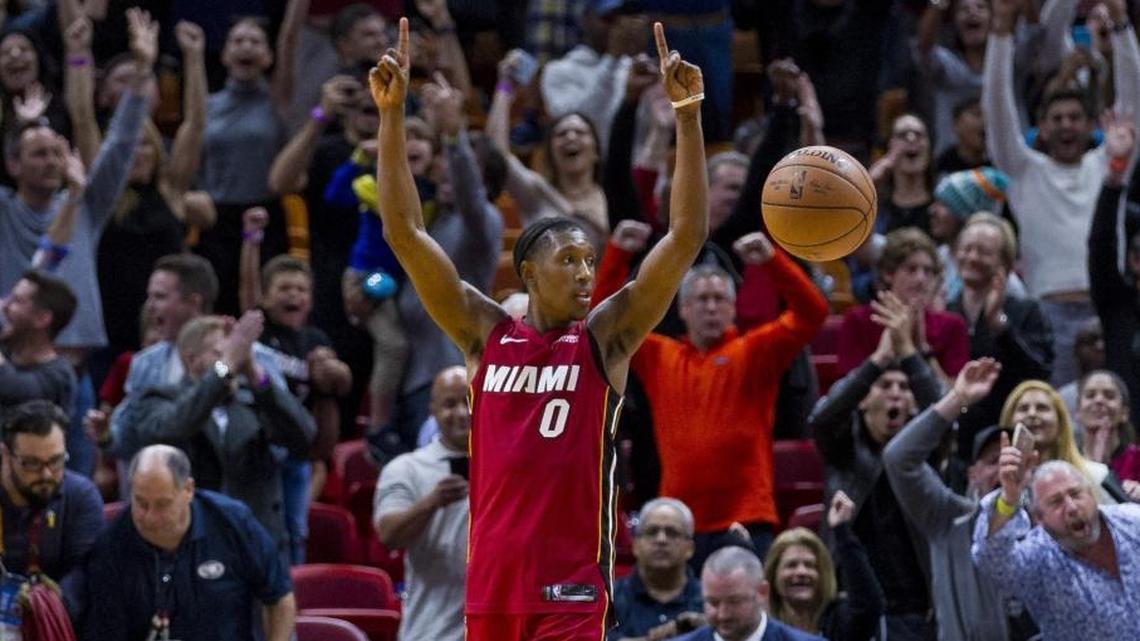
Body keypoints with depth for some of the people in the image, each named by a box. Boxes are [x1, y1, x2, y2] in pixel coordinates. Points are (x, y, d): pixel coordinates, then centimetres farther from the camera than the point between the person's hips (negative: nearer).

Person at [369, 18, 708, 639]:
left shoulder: (606, 338, 1)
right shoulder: (486, 334, 7)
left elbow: (686, 237, -6)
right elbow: (405, 233, 3)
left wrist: (687, 115, -13)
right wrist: (392, 115, -4)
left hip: (572, 588, -3)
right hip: (491, 583, 3)